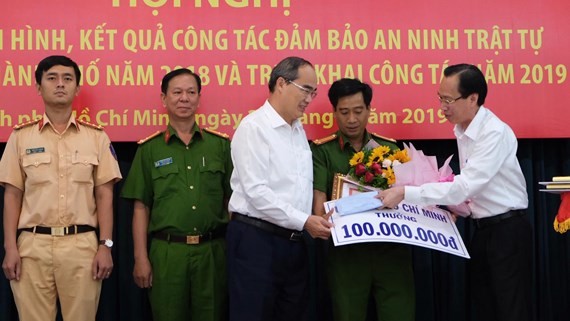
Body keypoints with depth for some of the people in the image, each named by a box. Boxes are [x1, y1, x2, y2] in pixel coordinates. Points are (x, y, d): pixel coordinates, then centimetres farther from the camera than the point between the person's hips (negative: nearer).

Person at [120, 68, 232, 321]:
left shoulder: (220, 145, 5)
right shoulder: (149, 149, 3)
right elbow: (141, 207, 3)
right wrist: (140, 258, -3)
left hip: (213, 250, 1)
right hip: (166, 251, -1)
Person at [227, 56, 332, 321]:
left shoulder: (299, 131, 16)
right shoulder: (254, 127, -10)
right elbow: (256, 191, -18)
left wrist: (316, 219, 3)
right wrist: (303, 220, -21)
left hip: (293, 242, 8)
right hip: (256, 239, -8)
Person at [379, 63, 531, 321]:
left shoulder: (495, 133, -21)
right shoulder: (463, 131, 6)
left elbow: (465, 186, -28)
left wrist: (405, 193, -28)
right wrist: (457, 204, -2)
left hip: (507, 231, -9)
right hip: (482, 229, 9)